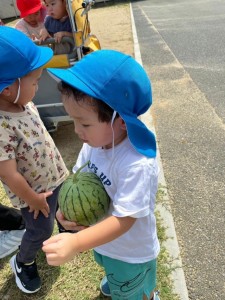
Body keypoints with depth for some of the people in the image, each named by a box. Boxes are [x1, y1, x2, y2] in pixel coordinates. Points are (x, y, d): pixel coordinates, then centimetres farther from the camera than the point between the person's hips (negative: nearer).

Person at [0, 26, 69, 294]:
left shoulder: (23, 103, -11)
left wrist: (59, 166, 13)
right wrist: (32, 199, -17)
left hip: (54, 175, 7)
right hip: (33, 190, -7)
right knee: (41, 230, 14)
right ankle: (22, 262, 45)